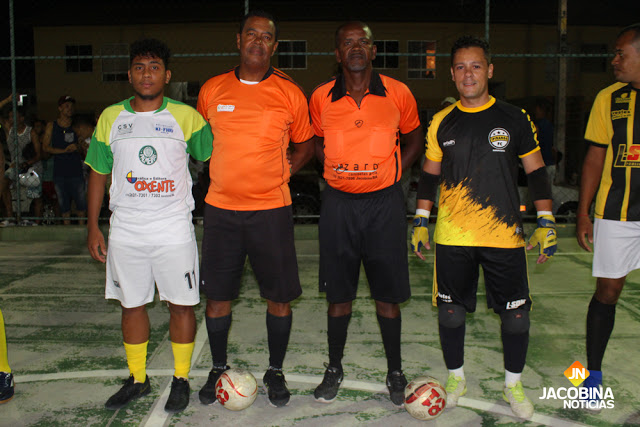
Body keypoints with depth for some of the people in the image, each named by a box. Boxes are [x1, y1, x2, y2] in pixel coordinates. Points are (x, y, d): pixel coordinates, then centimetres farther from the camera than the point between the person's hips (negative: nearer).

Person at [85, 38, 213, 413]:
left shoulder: (186, 116, 0)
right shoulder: (111, 117, 8)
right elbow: (98, 174, 11)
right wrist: (93, 228, 7)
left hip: (175, 231, -2)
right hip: (125, 231, 3)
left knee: (182, 304, 3)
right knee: (132, 304, 11)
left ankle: (181, 379, 20)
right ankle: (137, 379, 28)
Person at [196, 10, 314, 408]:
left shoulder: (290, 93, 0)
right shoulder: (212, 89, 5)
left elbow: (306, 144, 12)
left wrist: (282, 174, -1)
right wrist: (224, 174, 7)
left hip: (272, 209, -1)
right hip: (221, 208, 2)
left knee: (280, 295, 4)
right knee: (217, 294, 9)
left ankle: (276, 371, 25)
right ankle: (219, 368, 29)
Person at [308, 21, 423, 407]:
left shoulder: (398, 93, -1)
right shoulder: (321, 98, 1)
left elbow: (414, 137, 15)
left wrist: (396, 169, 2)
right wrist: (336, 170, 5)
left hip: (384, 202, 0)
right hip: (338, 204, 1)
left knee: (388, 295, 6)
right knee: (339, 293, 9)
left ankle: (395, 372, 25)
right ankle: (334, 369, 28)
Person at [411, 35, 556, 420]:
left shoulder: (514, 119, 1)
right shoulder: (442, 122, 6)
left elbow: (536, 172, 5)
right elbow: (430, 175, 13)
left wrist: (546, 223, -2)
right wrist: (421, 222, 7)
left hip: (505, 236, -1)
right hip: (452, 238, 1)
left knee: (516, 314, 5)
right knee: (450, 311, 8)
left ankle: (513, 384, 28)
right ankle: (456, 377, 30)